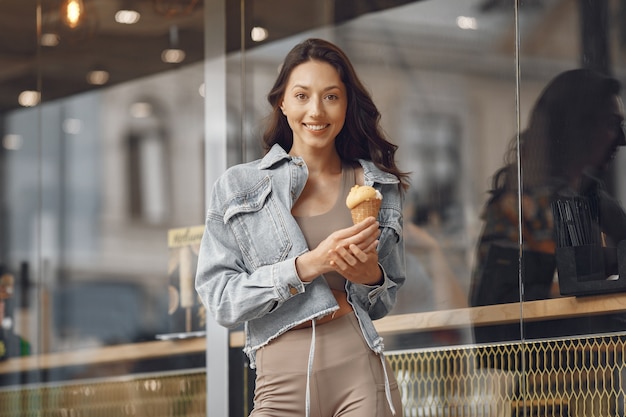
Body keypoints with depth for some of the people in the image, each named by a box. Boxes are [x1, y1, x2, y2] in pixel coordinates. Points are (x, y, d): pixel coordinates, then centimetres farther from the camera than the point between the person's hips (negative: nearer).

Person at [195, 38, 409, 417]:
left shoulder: (378, 186, 11)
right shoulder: (237, 187, 5)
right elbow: (219, 298, -4)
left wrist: (370, 275, -7)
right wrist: (307, 265, -15)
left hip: (362, 379, 1)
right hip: (282, 386, -1)